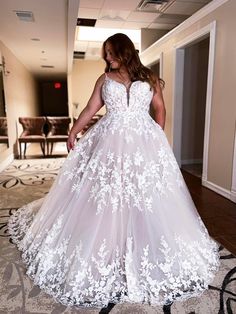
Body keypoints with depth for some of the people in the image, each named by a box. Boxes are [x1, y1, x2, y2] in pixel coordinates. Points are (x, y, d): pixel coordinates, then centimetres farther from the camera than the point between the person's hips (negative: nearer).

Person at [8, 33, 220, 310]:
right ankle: (106, 251, 16)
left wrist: (159, 138, 4)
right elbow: (91, 108, 11)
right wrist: (73, 131, 8)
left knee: (147, 197, 2)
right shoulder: (104, 79, 11)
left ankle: (145, 249, 20)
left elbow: (160, 108, 13)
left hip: (144, 143, 0)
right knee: (106, 197, 0)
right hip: (111, 143, 0)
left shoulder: (149, 78, 10)